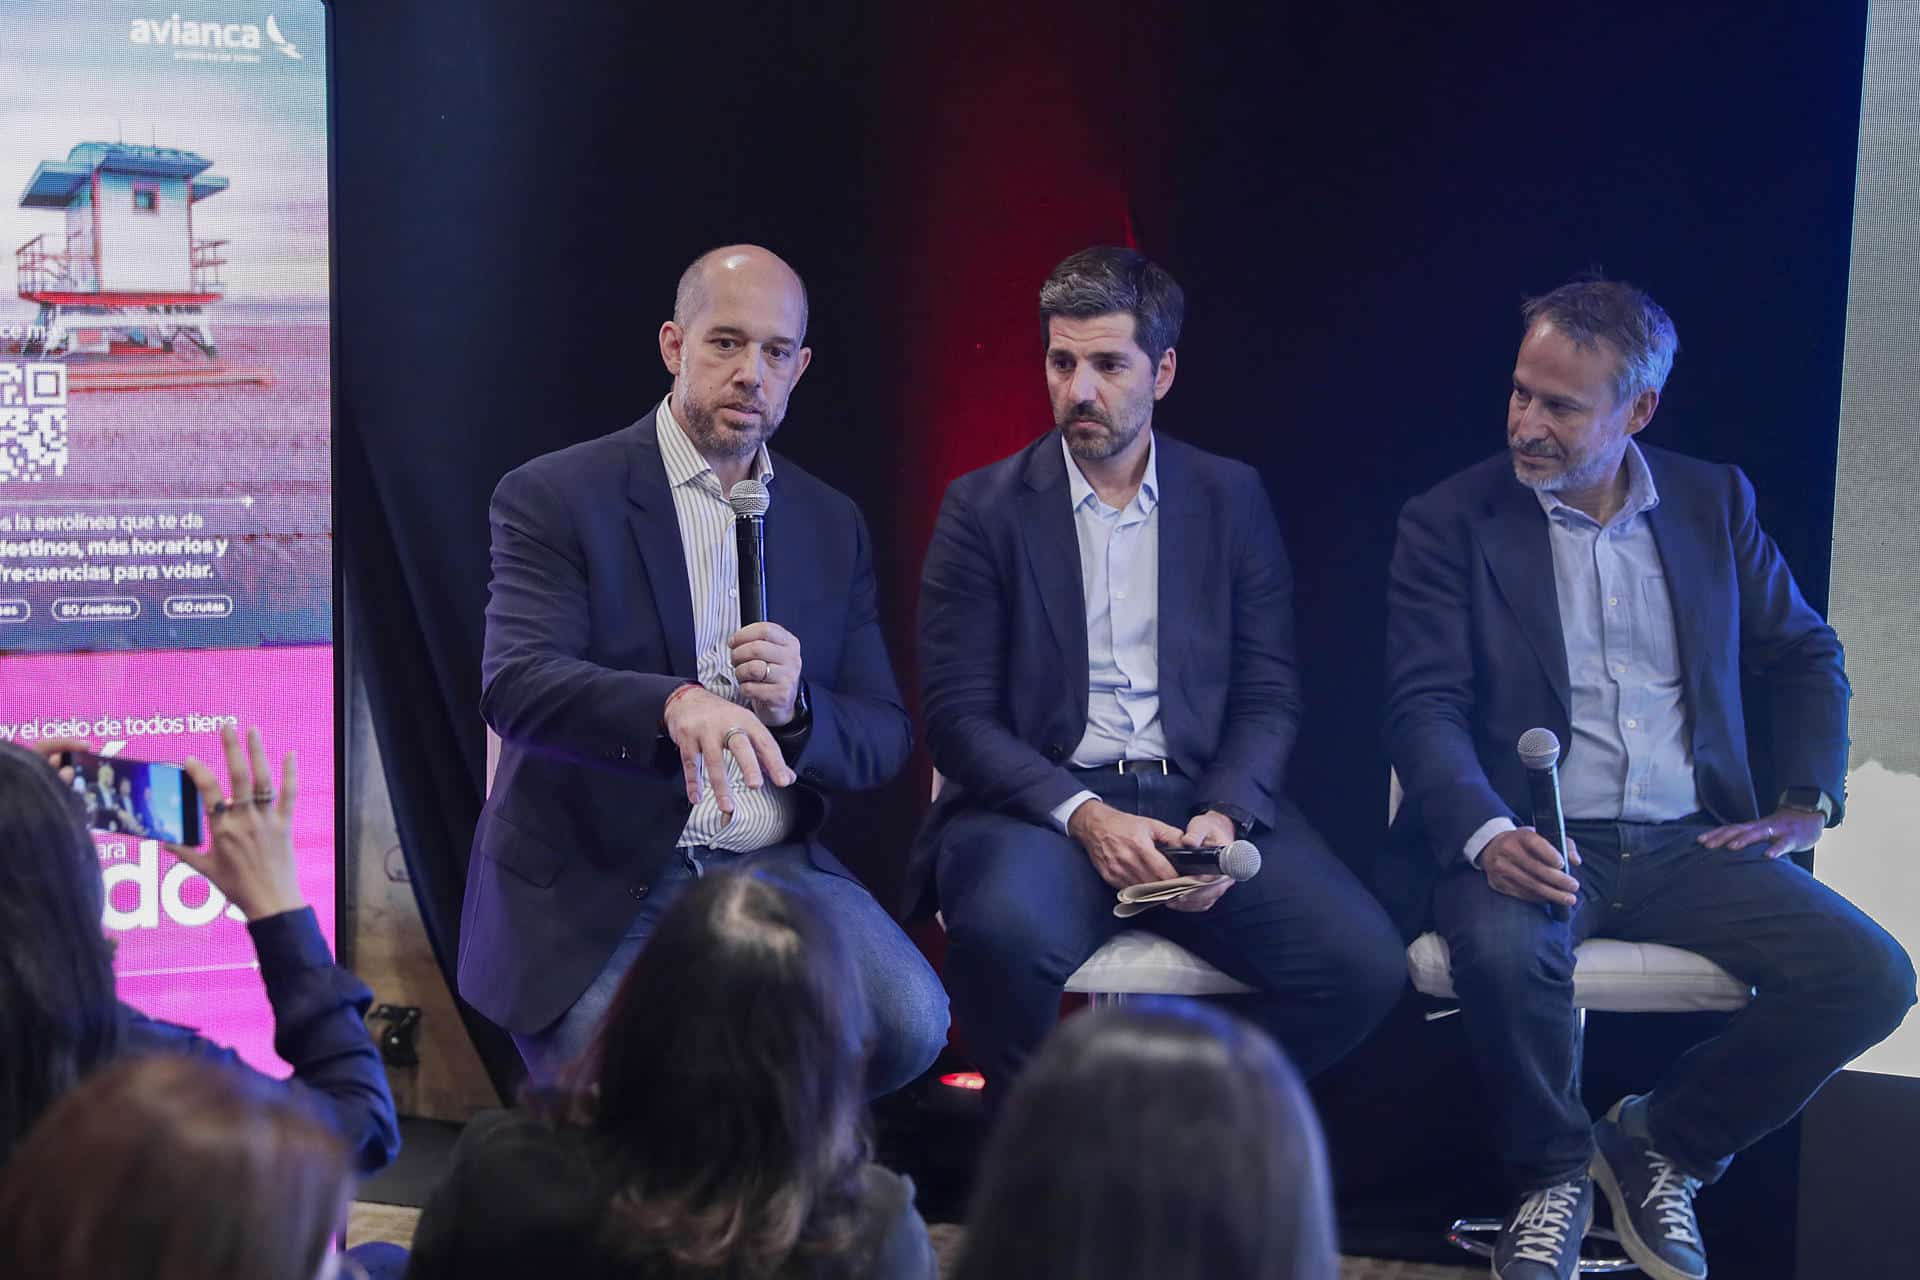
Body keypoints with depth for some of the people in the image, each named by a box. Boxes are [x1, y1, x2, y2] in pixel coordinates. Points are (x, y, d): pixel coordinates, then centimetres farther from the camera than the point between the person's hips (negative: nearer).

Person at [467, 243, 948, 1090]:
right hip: (593, 883, -3)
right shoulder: (553, 498, -2)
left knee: (907, 1023, -21)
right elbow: (514, 684, -18)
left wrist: (796, 709, -13)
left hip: (771, 867, 4)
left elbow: (885, 741, 11)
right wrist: (676, 704, -37)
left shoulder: (832, 526, 13)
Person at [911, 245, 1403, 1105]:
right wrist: (1083, 814, -18)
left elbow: (1269, 696, 8)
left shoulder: (1231, 498, 12)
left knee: (1363, 964, -22)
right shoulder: (983, 509, 4)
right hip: (1041, 800, -2)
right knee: (1006, 935, -37)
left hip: (1200, 798, 3)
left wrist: (1224, 814, -12)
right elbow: (958, 717, -2)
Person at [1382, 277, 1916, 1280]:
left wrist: (1806, 804, 6)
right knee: (1504, 953, -37)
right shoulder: (1450, 521, -1)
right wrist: (1488, 836, -28)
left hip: (1691, 844, 3)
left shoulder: (1713, 502, 10)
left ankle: (1658, 1145, 4)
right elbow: (1424, 708, -9)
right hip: (1532, 845, -3)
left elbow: (1805, 654, 21)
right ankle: (1552, 1176, -5)